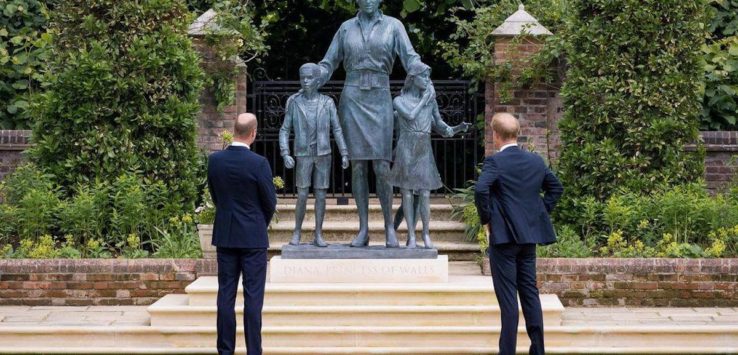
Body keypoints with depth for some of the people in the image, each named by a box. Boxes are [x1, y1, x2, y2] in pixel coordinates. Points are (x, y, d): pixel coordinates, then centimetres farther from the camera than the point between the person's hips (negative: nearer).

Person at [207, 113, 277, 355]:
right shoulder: (258, 163, -15)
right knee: (253, 296, 0)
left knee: (226, 294, 8)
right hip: (253, 237, -4)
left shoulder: (215, 160, -2)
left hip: (225, 236, 4)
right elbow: (270, 202, -6)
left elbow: (215, 196, 9)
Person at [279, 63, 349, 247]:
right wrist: (285, 155, -12)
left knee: (321, 195, 0)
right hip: (303, 156, -1)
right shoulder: (294, 102, -2)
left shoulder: (327, 103, -1)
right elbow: (284, 131, -1)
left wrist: (345, 154, -9)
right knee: (302, 196, -5)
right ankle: (297, 232, 11)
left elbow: (337, 130, 0)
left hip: (324, 155, 1)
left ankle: (318, 235, 8)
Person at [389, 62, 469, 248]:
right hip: (406, 150, -3)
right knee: (407, 194, -2)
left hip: (425, 151, 3)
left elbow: (440, 126, 11)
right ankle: (411, 236, 3)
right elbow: (410, 116, -17)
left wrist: (458, 128, -7)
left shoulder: (431, 100, 11)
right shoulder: (400, 100, 2)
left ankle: (426, 235, 6)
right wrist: (425, 98, -7)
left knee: (425, 194, -3)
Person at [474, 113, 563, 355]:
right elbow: (556, 187, 18)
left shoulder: (494, 162, -12)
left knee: (508, 297, -3)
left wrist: (486, 219, -12)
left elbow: (481, 190, -26)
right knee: (530, 292, 13)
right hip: (530, 235, 6)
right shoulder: (536, 161, 8)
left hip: (504, 236, -6)